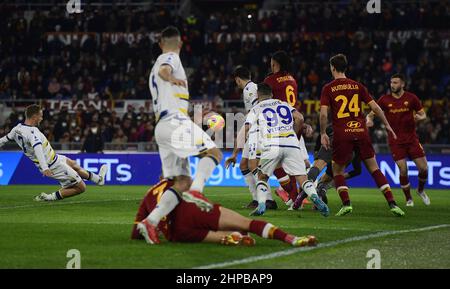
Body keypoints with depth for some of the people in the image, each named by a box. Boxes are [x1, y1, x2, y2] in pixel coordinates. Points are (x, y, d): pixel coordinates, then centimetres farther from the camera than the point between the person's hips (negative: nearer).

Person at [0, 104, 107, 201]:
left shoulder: (17, 128, -3)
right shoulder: (32, 131, -30)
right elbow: (37, 148, -46)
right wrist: (44, 168, -58)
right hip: (53, 166, -10)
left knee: (73, 164, 33)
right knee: (81, 188, -1)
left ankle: (98, 178, 53)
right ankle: (51, 197, 2)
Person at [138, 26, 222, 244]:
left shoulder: (153, 71, 31)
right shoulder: (171, 58, 3)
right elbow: (163, 71, -21)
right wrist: (170, 78, -44)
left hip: (161, 125, 8)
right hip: (174, 122, -8)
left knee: (181, 182, -1)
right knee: (213, 152, -13)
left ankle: (151, 221, -16)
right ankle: (196, 191, -35)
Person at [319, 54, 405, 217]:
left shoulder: (328, 89, 2)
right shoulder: (357, 86, 10)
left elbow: (323, 113, -9)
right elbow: (375, 107, 7)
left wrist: (323, 134, 1)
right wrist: (387, 125, 17)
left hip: (342, 135, -2)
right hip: (361, 132, 3)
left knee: (337, 171, 14)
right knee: (374, 169, 9)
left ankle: (346, 203, -4)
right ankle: (392, 203, 0)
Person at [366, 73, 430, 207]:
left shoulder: (411, 98, -1)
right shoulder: (385, 99, -2)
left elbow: (423, 114, 6)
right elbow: (371, 114, 3)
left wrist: (420, 117, -18)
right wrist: (369, 120, -20)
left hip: (411, 138, 1)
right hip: (395, 140, -1)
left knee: (423, 168, -2)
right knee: (403, 170, -11)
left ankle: (420, 190, 29)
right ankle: (409, 199, 9)